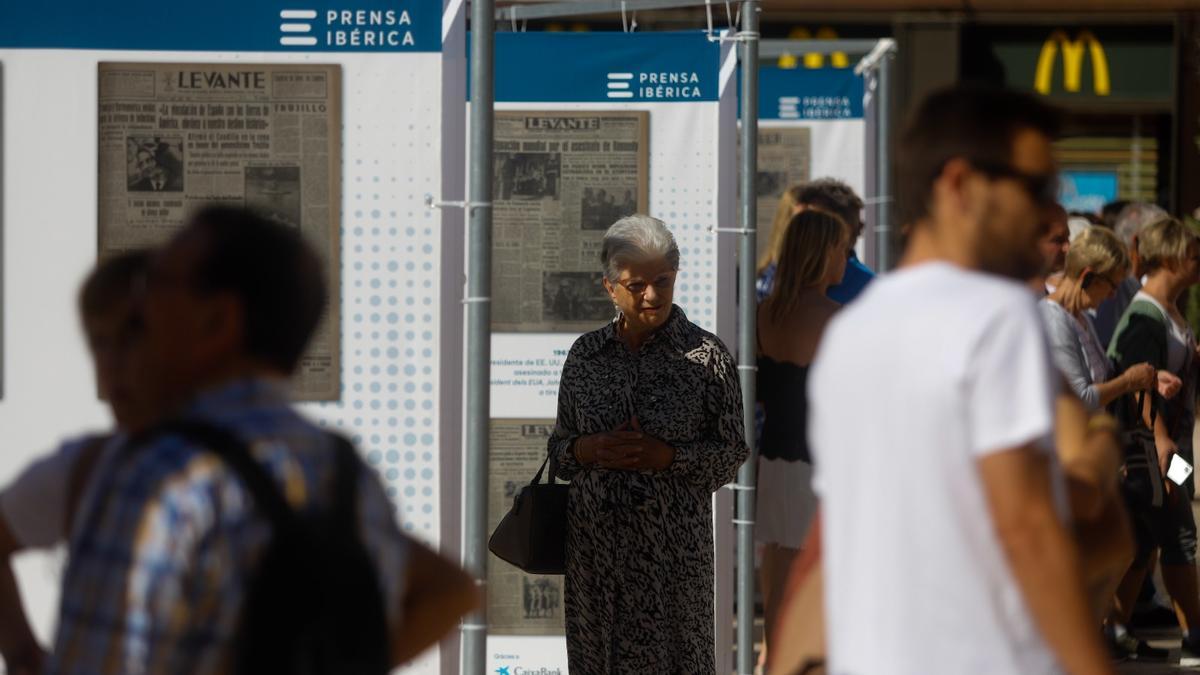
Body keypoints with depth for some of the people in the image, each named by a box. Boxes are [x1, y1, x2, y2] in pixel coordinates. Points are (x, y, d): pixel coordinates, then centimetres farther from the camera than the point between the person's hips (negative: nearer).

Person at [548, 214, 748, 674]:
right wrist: (585, 449, -9)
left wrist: (668, 457, -17)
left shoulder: (706, 356, -3)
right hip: (596, 542, 3)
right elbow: (559, 441, 14)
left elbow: (732, 451, -1)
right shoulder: (585, 354, 7)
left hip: (673, 545, -3)